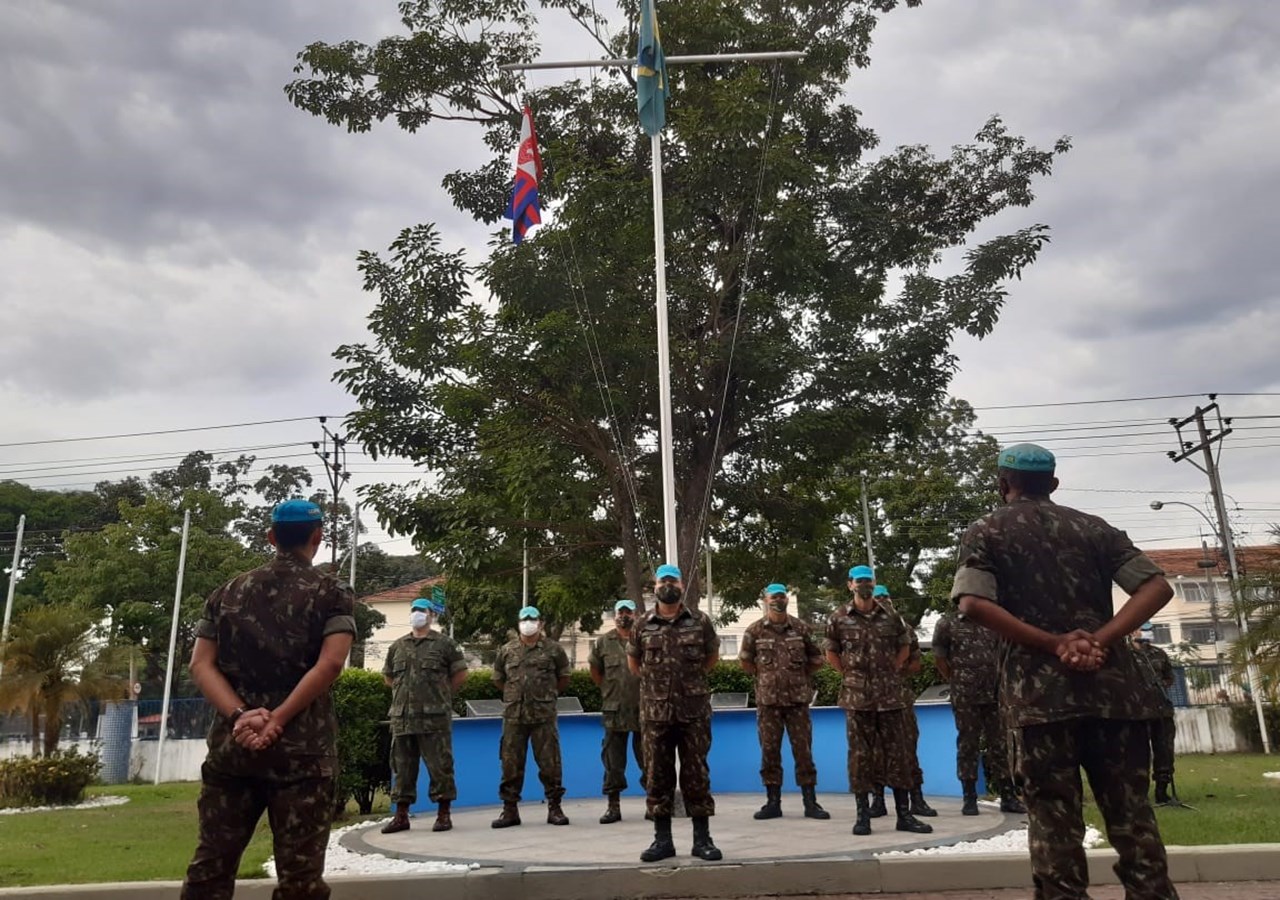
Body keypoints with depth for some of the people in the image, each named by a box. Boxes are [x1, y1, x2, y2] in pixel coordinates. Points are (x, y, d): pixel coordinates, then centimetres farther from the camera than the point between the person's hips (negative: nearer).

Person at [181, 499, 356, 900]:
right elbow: (330, 663, -14)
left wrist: (240, 715, -9)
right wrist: (277, 720, -12)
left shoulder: (227, 592, 13)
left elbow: (201, 664, 3)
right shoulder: (332, 593, 0)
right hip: (301, 750, -4)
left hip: (231, 744, 4)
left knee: (210, 865, 12)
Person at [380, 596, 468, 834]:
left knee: (439, 765, -1)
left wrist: (442, 695, 6)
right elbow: (388, 676, 24)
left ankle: (443, 814, 8)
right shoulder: (398, 646, 13)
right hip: (402, 717, 4)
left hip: (434, 717, -4)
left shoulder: (444, 643, 1)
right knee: (402, 766, 8)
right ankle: (401, 815, 16)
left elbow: (460, 673, 4)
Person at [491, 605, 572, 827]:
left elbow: (564, 678, 12)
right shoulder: (507, 650, 9)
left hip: (544, 715, -2)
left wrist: (546, 694, 10)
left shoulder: (553, 649, 4)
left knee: (549, 763, 1)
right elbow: (498, 679, 18)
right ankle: (510, 809, 15)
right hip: (514, 715, 2)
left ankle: (554, 808, 11)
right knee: (511, 763, 5)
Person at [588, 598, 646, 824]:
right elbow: (594, 670, 15)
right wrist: (608, 689, 10)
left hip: (643, 710, -1)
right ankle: (613, 806, 13)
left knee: (647, 759, 6)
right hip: (614, 710, 1)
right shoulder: (603, 642, 5)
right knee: (613, 761, 6)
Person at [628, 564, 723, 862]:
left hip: (694, 711, -1)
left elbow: (712, 656, 16)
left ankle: (702, 839, 11)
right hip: (655, 713, 1)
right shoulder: (643, 625, 4)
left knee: (696, 774, 3)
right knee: (658, 776, 5)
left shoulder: (700, 622, 2)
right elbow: (633, 661, 18)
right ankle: (662, 839, 14)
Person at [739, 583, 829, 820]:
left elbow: (817, 659, 11)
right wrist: (763, 676, 9)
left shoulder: (800, 628, 3)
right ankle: (772, 802, 13)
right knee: (769, 751, 4)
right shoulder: (755, 630, 1)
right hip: (768, 700, 0)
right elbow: (745, 661, 10)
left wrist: (800, 676, 8)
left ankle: (810, 802, 9)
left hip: (798, 698, 0)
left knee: (803, 750, 2)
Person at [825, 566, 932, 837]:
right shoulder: (839, 618, 1)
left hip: (890, 695, 1)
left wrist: (892, 671, 7)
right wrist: (849, 675, 5)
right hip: (856, 697, -1)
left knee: (896, 752, 4)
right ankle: (862, 815, 8)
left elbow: (904, 647, 16)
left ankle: (904, 814, 11)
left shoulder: (891, 616, 5)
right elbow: (831, 653, 10)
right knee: (860, 754, 2)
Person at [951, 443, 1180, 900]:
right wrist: (1099, 640, -8)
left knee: (1054, 819, 2)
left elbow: (974, 605, -12)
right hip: (1111, 684, 3)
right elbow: (1157, 587, 2)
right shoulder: (1092, 527, 14)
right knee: (1131, 812, 9)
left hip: (1041, 690, -3)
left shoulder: (986, 532, 6)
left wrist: (1054, 644, -11)